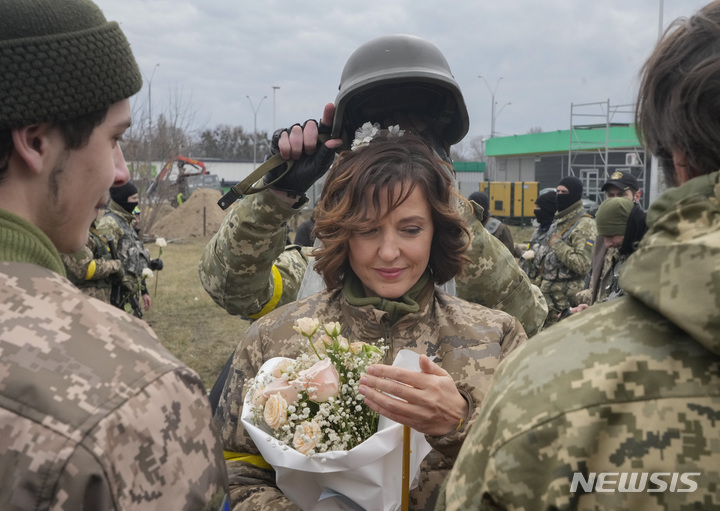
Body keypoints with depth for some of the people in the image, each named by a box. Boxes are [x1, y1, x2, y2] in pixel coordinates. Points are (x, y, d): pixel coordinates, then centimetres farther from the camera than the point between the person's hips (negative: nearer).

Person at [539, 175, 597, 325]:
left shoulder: (584, 225, -14)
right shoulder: (558, 221, 15)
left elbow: (582, 265, -24)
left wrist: (558, 244, -17)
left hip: (566, 299, -9)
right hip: (548, 294, 9)